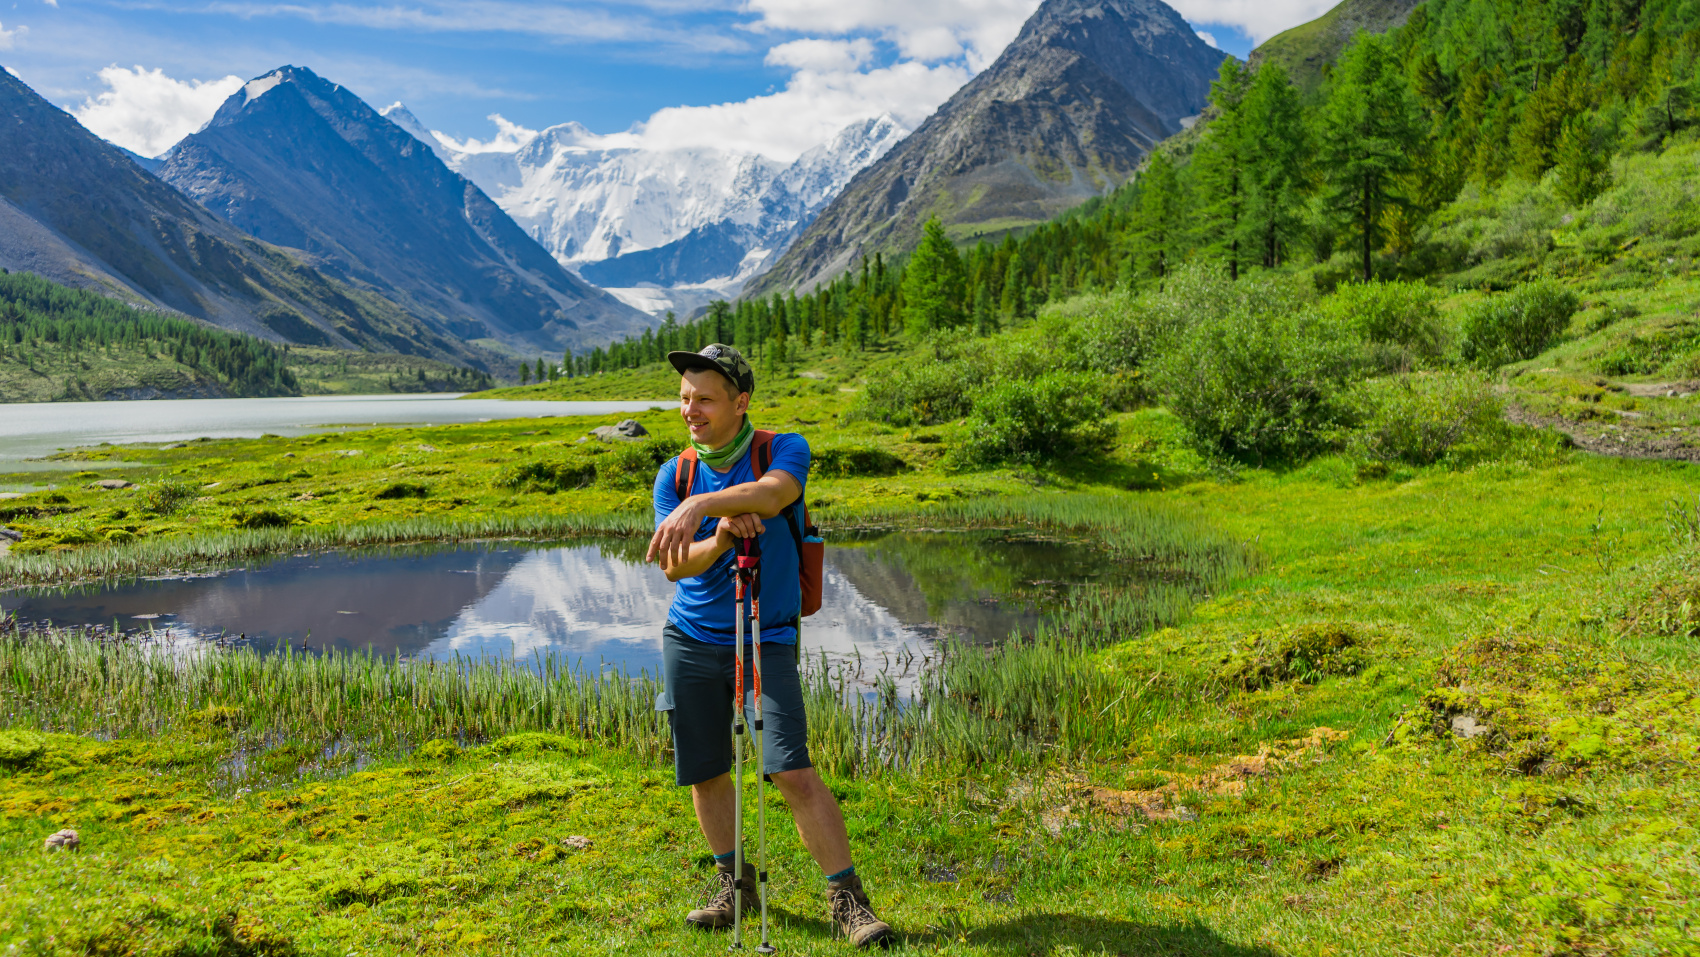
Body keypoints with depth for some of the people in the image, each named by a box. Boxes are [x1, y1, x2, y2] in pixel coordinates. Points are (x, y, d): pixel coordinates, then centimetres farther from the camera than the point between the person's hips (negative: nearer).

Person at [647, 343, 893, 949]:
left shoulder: (785, 450, -7)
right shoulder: (674, 476, 3)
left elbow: (774, 492, -31)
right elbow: (675, 565, -7)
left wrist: (703, 503, -45)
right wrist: (721, 537, -27)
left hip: (767, 639, -4)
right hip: (690, 640, 4)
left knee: (794, 773, -13)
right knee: (705, 773, 10)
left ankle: (847, 898, -1)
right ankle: (734, 884, 31)